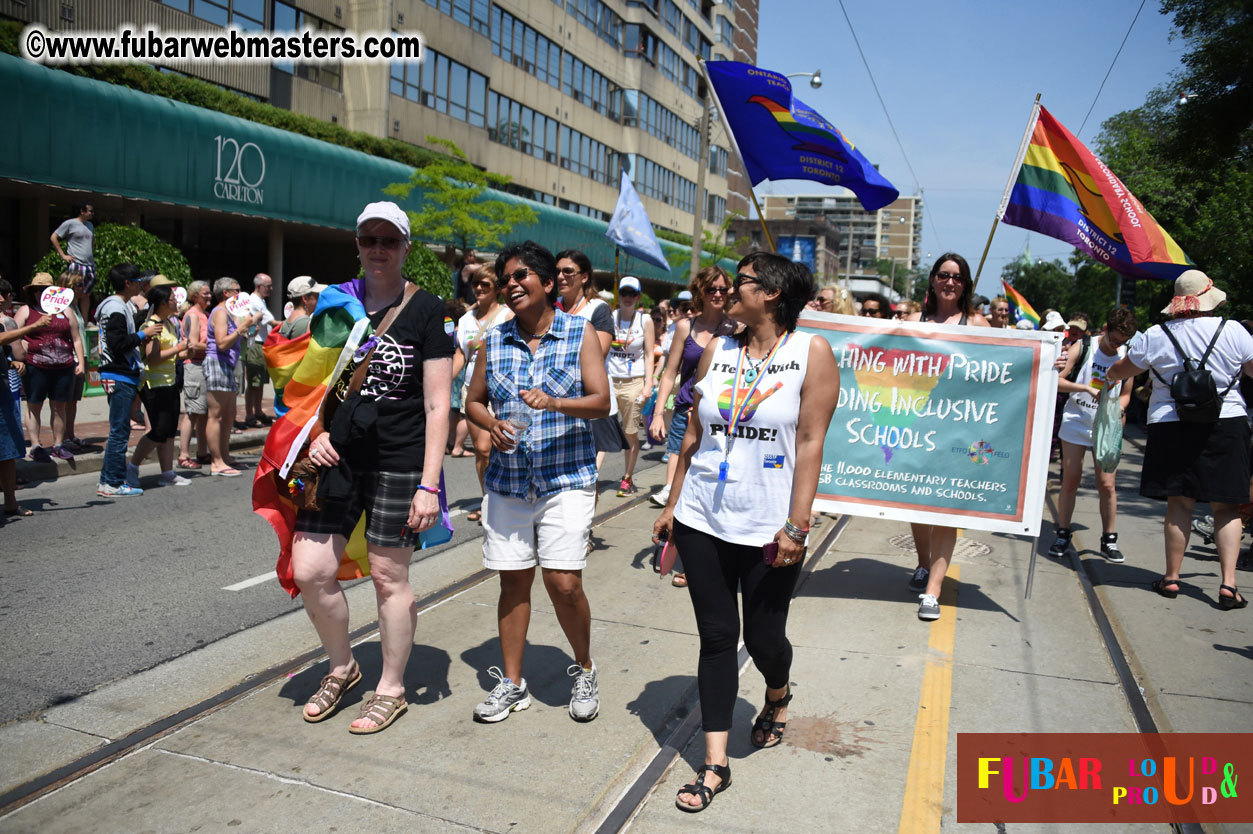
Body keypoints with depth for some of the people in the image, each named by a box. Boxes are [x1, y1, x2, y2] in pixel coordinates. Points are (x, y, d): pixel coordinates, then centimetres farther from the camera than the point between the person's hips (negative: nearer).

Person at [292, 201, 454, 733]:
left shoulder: (425, 310, -4)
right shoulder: (336, 300, 9)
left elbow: (437, 406, -7)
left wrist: (429, 484, -12)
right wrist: (315, 433, -2)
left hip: (399, 463, -4)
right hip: (337, 456, 4)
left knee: (388, 576, 4)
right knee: (310, 572, 2)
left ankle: (390, 690, 24)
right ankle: (342, 668, 28)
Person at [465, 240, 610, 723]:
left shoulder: (580, 334, 0)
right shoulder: (494, 340, 9)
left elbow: (602, 402, -7)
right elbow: (473, 402, 14)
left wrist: (555, 403, -25)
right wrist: (491, 424, -8)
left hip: (566, 479, -3)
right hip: (507, 480, 3)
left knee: (564, 583, -8)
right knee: (513, 580, 8)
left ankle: (584, 669, 19)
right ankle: (511, 683, 24)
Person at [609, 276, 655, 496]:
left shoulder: (645, 320, 4)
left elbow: (649, 354, 4)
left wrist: (648, 384, -3)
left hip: (635, 382, 0)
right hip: (610, 380, 0)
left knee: (631, 434, 4)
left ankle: (628, 478, 18)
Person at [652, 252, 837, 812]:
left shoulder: (811, 352, -5)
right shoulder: (717, 350, 7)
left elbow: (810, 443, -10)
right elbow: (693, 436, 10)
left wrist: (797, 525, -14)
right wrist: (673, 507, 10)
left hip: (768, 530, -3)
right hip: (704, 520, 4)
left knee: (764, 637, 7)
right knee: (716, 637, 8)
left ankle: (777, 695, 43)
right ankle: (715, 763, 19)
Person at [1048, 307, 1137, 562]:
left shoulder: (1127, 357, 3)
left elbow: (1126, 393, 13)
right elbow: (1057, 380, -10)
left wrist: (1118, 409, -9)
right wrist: (1088, 389, -22)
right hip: (1076, 423, -2)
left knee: (1107, 484, 0)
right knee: (1070, 481, 2)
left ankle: (1109, 540, 13)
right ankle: (1062, 535, 13)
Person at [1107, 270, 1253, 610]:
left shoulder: (1156, 336, -3)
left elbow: (1119, 371, 10)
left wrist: (1107, 376, 32)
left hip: (1172, 427, 0)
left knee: (1179, 503, 8)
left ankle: (1171, 578, 14)